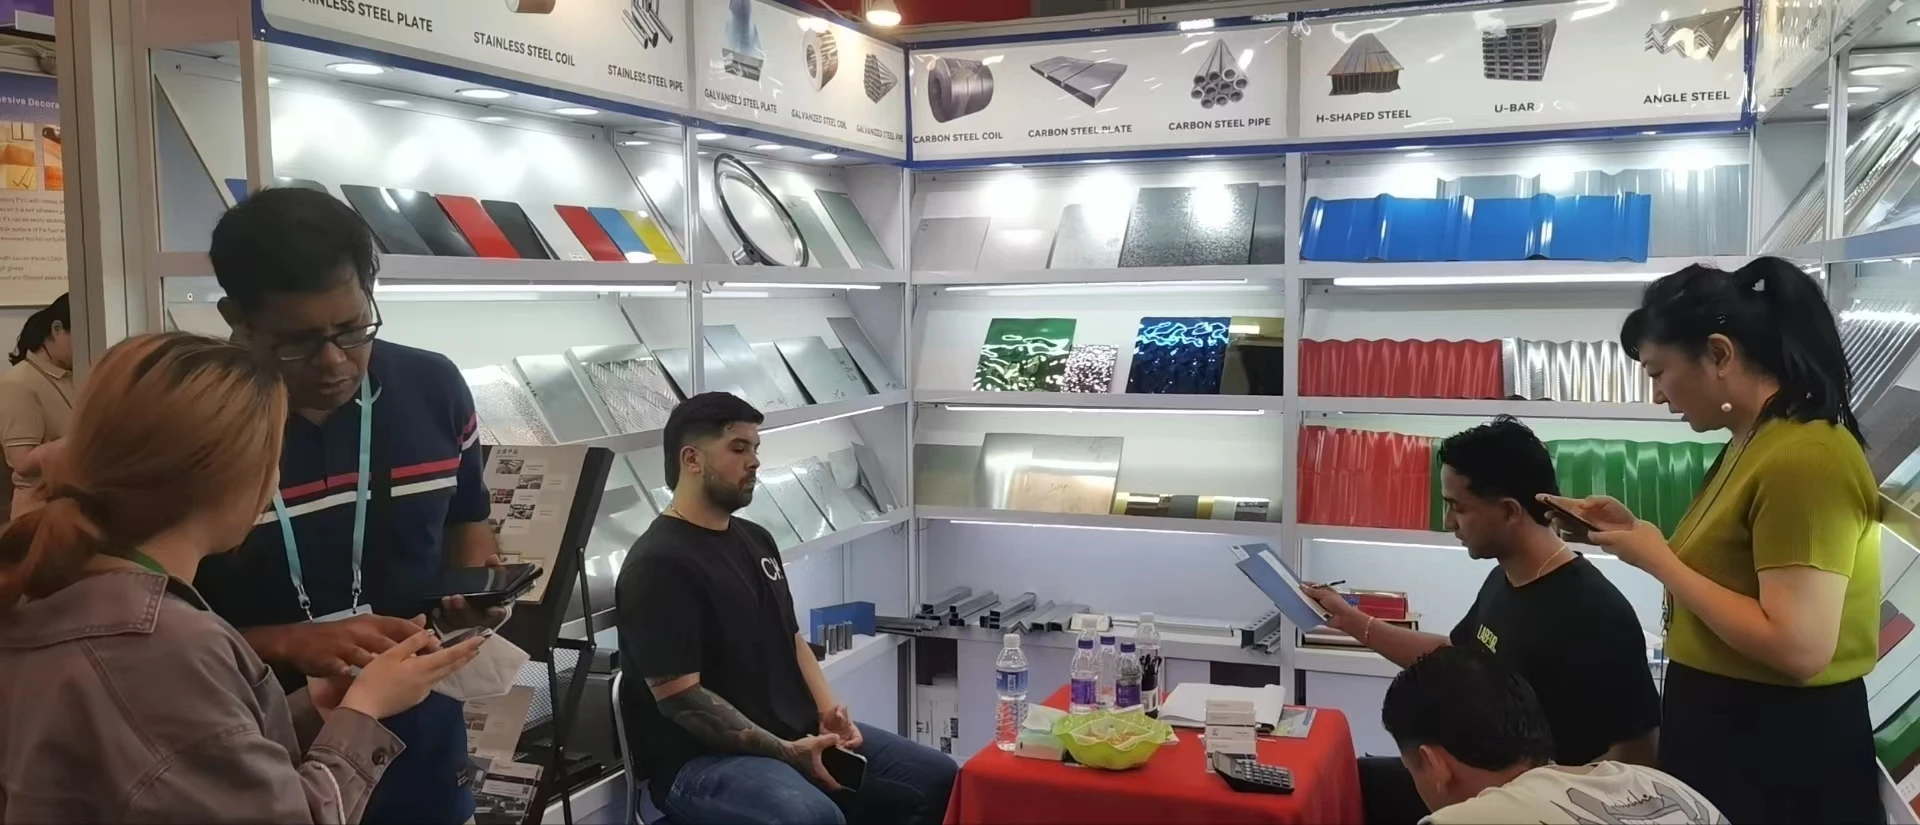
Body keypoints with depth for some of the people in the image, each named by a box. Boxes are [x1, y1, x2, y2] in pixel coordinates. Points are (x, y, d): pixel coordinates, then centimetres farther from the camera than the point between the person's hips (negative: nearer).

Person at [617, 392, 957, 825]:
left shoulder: (756, 539, 13)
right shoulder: (659, 564, -15)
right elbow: (678, 696, -19)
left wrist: (827, 709, 0)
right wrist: (785, 753, -19)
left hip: (801, 734, 8)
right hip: (703, 760, -8)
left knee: (937, 777, 3)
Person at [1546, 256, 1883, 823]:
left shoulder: (1803, 459, -22)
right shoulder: (1755, 443, 10)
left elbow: (1798, 648, -28)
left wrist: (1657, 560, -20)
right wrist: (1639, 535, 3)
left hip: (1781, 750, -9)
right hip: (1720, 726, 9)